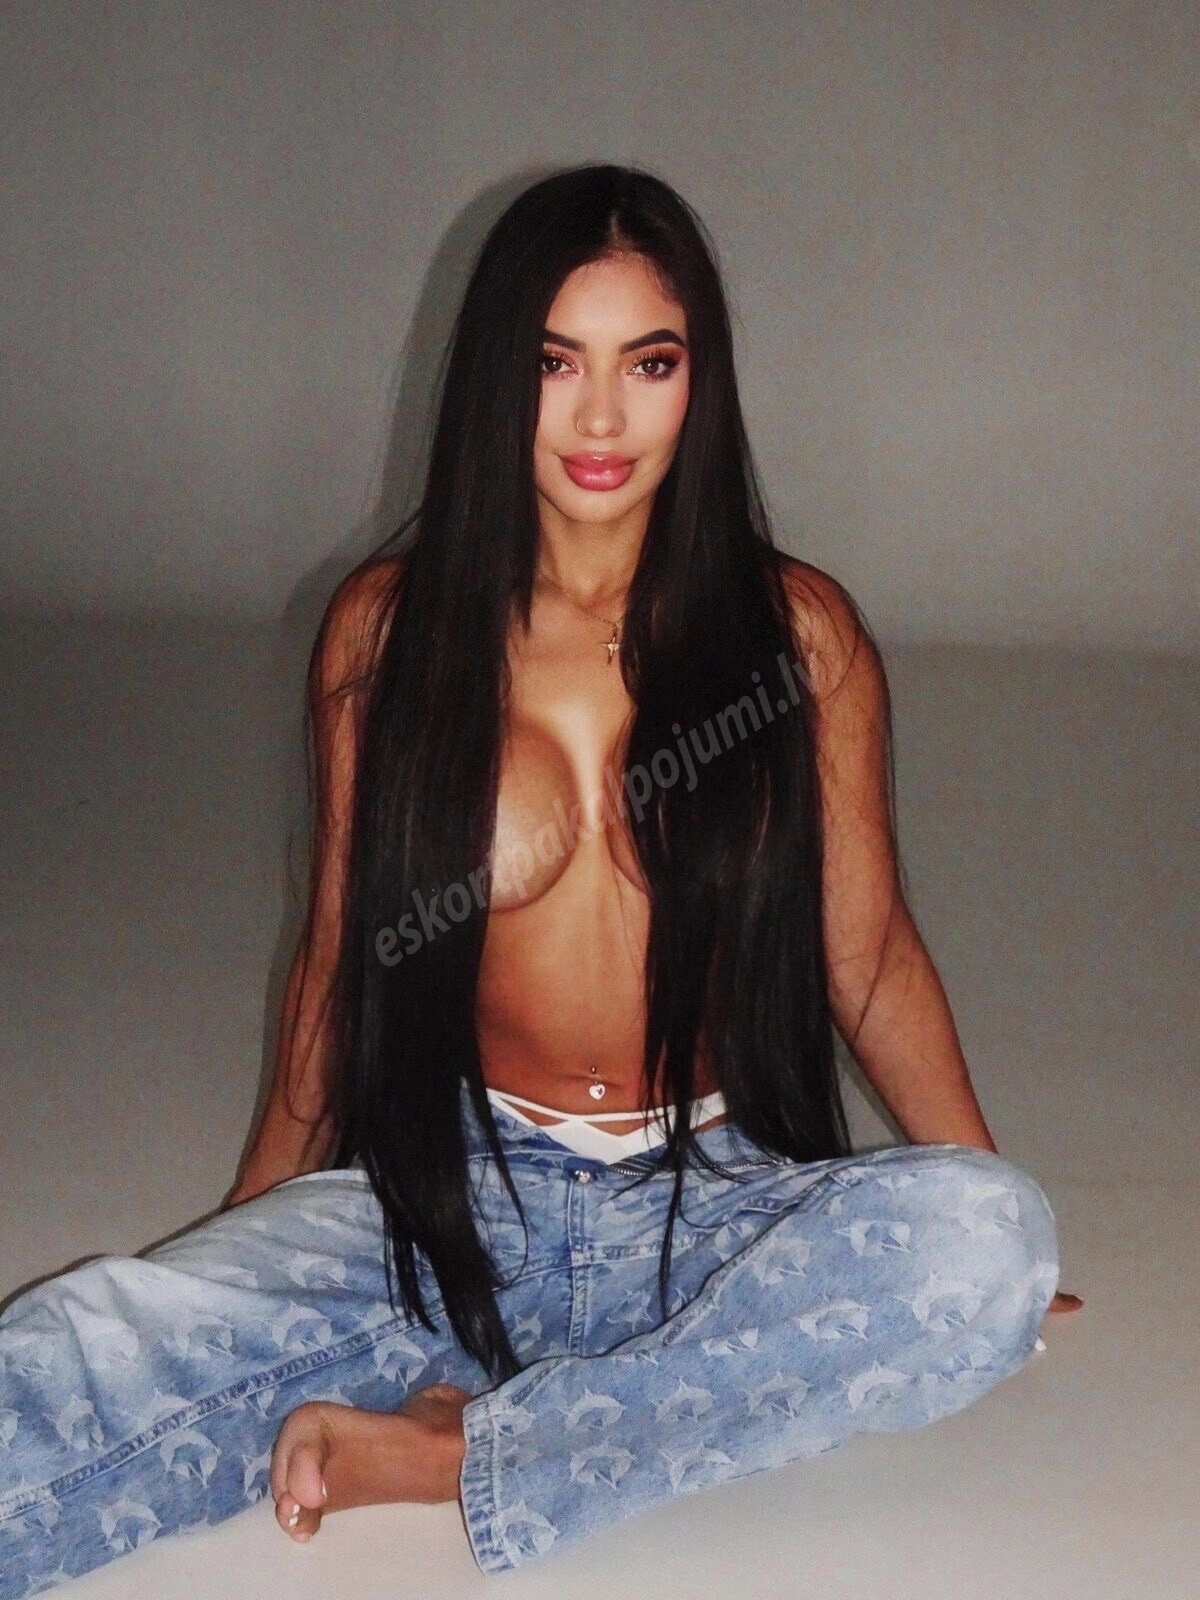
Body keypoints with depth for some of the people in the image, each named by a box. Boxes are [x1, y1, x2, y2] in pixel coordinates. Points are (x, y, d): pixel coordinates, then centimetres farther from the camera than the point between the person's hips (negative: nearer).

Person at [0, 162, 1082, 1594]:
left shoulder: (798, 633, -1)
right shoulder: (387, 630, 1)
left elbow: (868, 959, 7)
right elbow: (338, 961, 11)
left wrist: (983, 1236, 8)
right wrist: (254, 1229, 16)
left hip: (714, 1208, 2)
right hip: (450, 1200, -1)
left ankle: (451, 1453, -24)